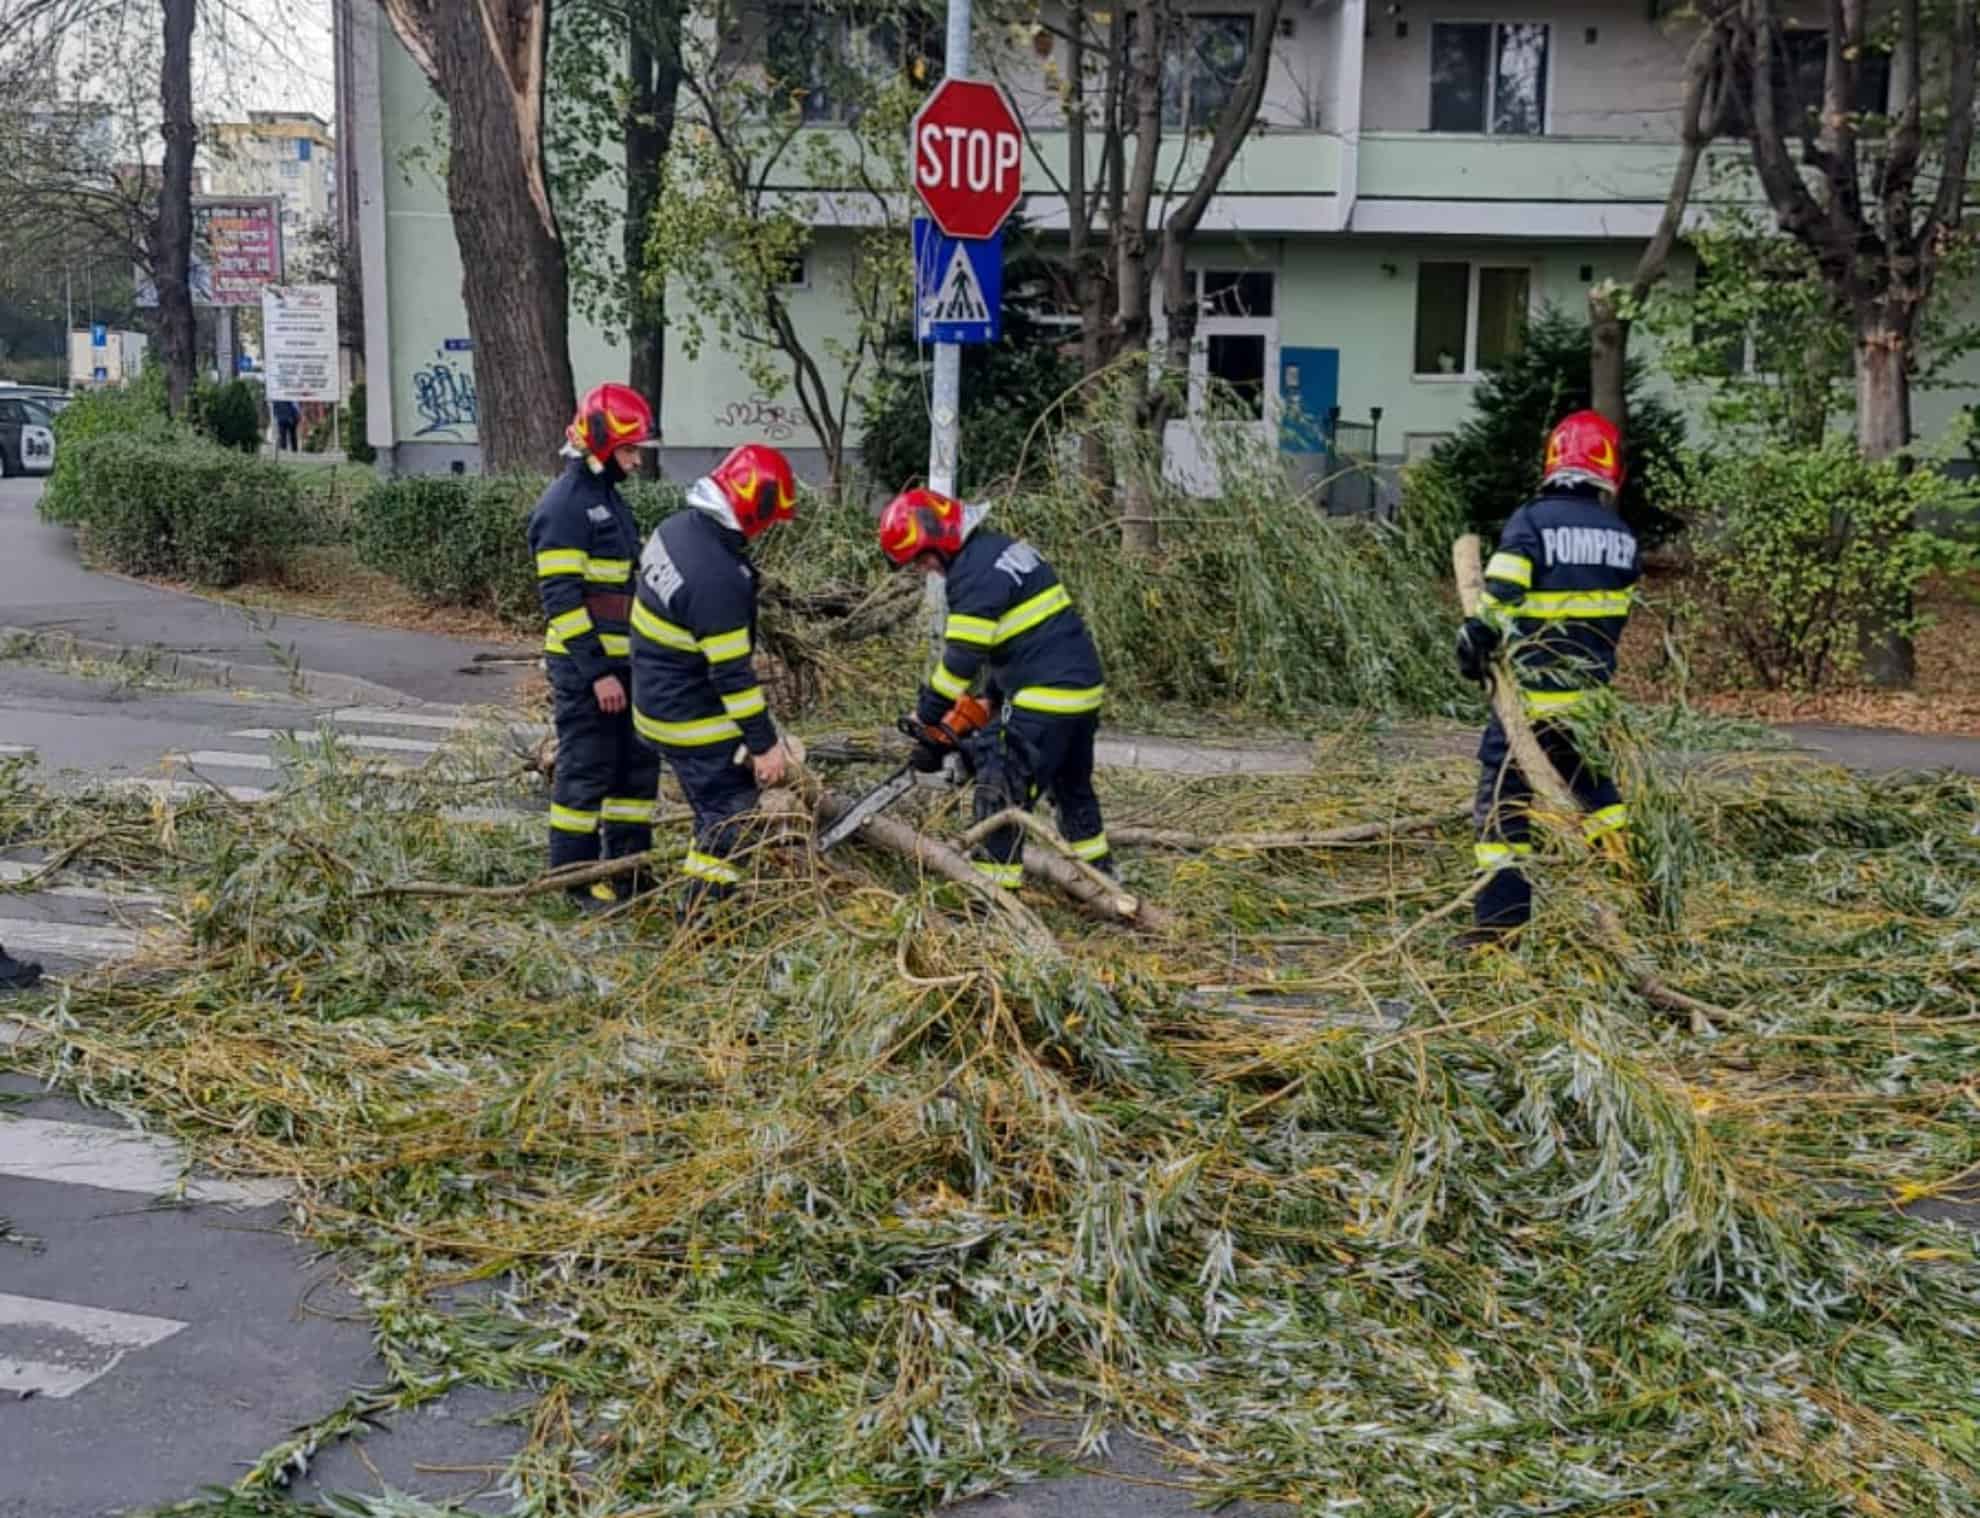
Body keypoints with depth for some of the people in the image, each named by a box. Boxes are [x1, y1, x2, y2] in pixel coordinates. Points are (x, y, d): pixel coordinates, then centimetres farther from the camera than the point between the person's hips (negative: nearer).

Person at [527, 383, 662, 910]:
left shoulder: (610, 499, 16)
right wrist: (597, 672, -21)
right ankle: (574, 878, 9)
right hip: (584, 666, -9)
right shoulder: (565, 505, -14)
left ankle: (629, 870, 22)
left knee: (637, 765, 12)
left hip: (622, 661, 9)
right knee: (586, 771, -2)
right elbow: (561, 597, -19)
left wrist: (640, 659, 21)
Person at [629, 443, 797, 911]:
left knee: (714, 803, 21)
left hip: (656, 701, 9)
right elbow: (732, 673, -26)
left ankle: (708, 889, 30)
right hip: (694, 721, -9)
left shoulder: (678, 527, -1)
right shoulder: (718, 579, -30)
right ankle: (700, 906, 10)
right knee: (730, 808, 2)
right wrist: (764, 743, -18)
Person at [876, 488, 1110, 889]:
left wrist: (925, 719, -7)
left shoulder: (975, 572, -16)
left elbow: (961, 658, -17)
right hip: (1084, 687, 10)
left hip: (1044, 698, -10)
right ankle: (1098, 873, 35)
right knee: (1074, 786, 23)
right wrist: (992, 699, 18)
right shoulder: (1004, 548, 14)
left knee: (1002, 789, -2)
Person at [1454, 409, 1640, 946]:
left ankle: (1502, 916, -2)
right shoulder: (1622, 535, 6)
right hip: (1591, 694, 5)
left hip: (1531, 692, -5)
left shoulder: (1532, 520, -11)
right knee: (1595, 786, 24)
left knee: (1504, 798, 1)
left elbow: (1500, 595, -20)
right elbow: (1616, 615, 10)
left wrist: (1476, 641, -9)